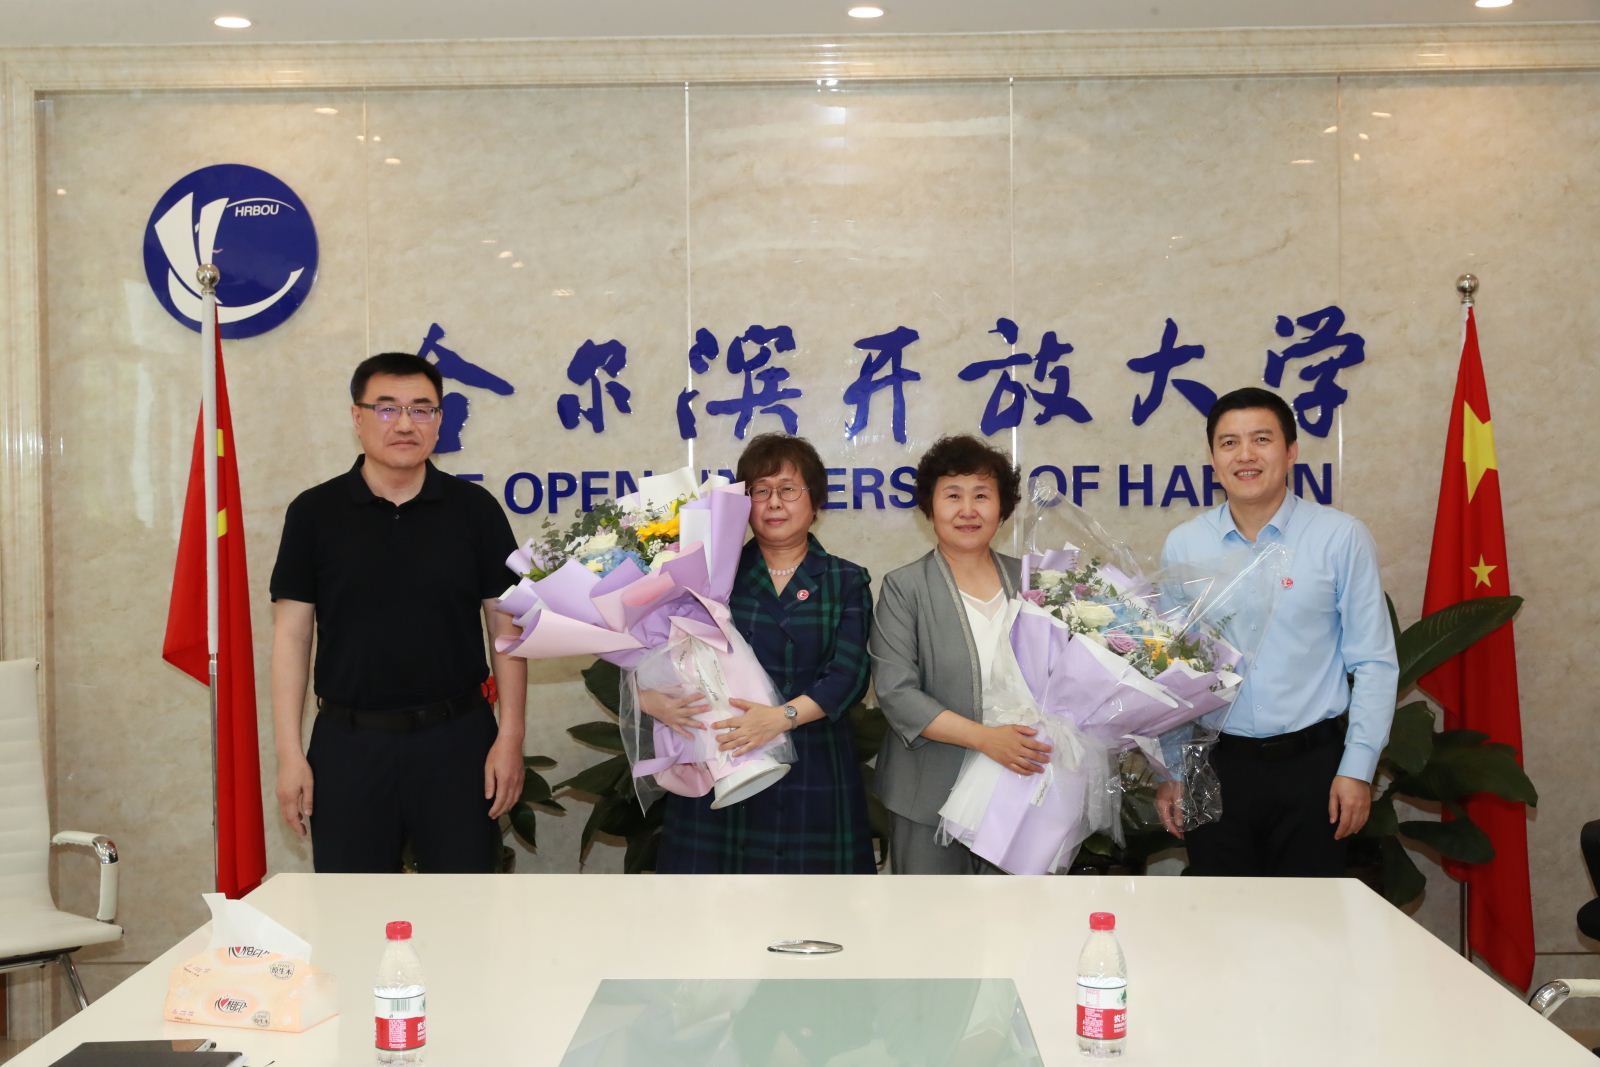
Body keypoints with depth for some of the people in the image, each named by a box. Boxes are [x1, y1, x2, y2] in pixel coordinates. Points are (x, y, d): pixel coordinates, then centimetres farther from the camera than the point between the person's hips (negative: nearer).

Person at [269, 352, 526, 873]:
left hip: (457, 738, 0)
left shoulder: (474, 509, 1)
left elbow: (507, 626, 1)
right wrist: (290, 753, -6)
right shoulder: (314, 513, 0)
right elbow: (291, 634, 0)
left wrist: (510, 736, -6)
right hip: (348, 742, 0)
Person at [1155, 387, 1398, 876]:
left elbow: (1374, 664, -2)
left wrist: (1358, 768, -6)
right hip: (1215, 766, 2)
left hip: (1312, 763, -1)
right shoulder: (1182, 545, 2)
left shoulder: (1341, 538, -4)